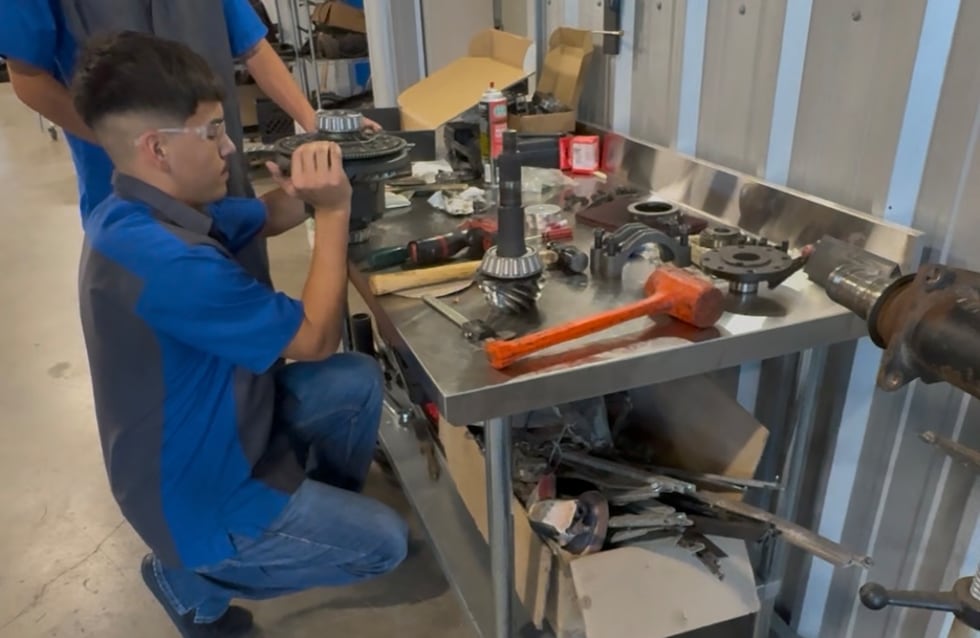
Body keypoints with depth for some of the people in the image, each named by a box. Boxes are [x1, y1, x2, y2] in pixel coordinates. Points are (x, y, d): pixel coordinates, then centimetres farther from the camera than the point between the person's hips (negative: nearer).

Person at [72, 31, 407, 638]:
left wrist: (305, 187, -11)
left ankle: (325, 509, 29)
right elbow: (316, 339, -25)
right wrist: (335, 209, -23)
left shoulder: (142, 212, -4)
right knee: (386, 542, 2)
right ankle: (192, 574, 10)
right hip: (200, 492, -9)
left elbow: (270, 217, 10)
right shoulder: (164, 259, -36)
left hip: (212, 430, 9)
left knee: (358, 381, 10)